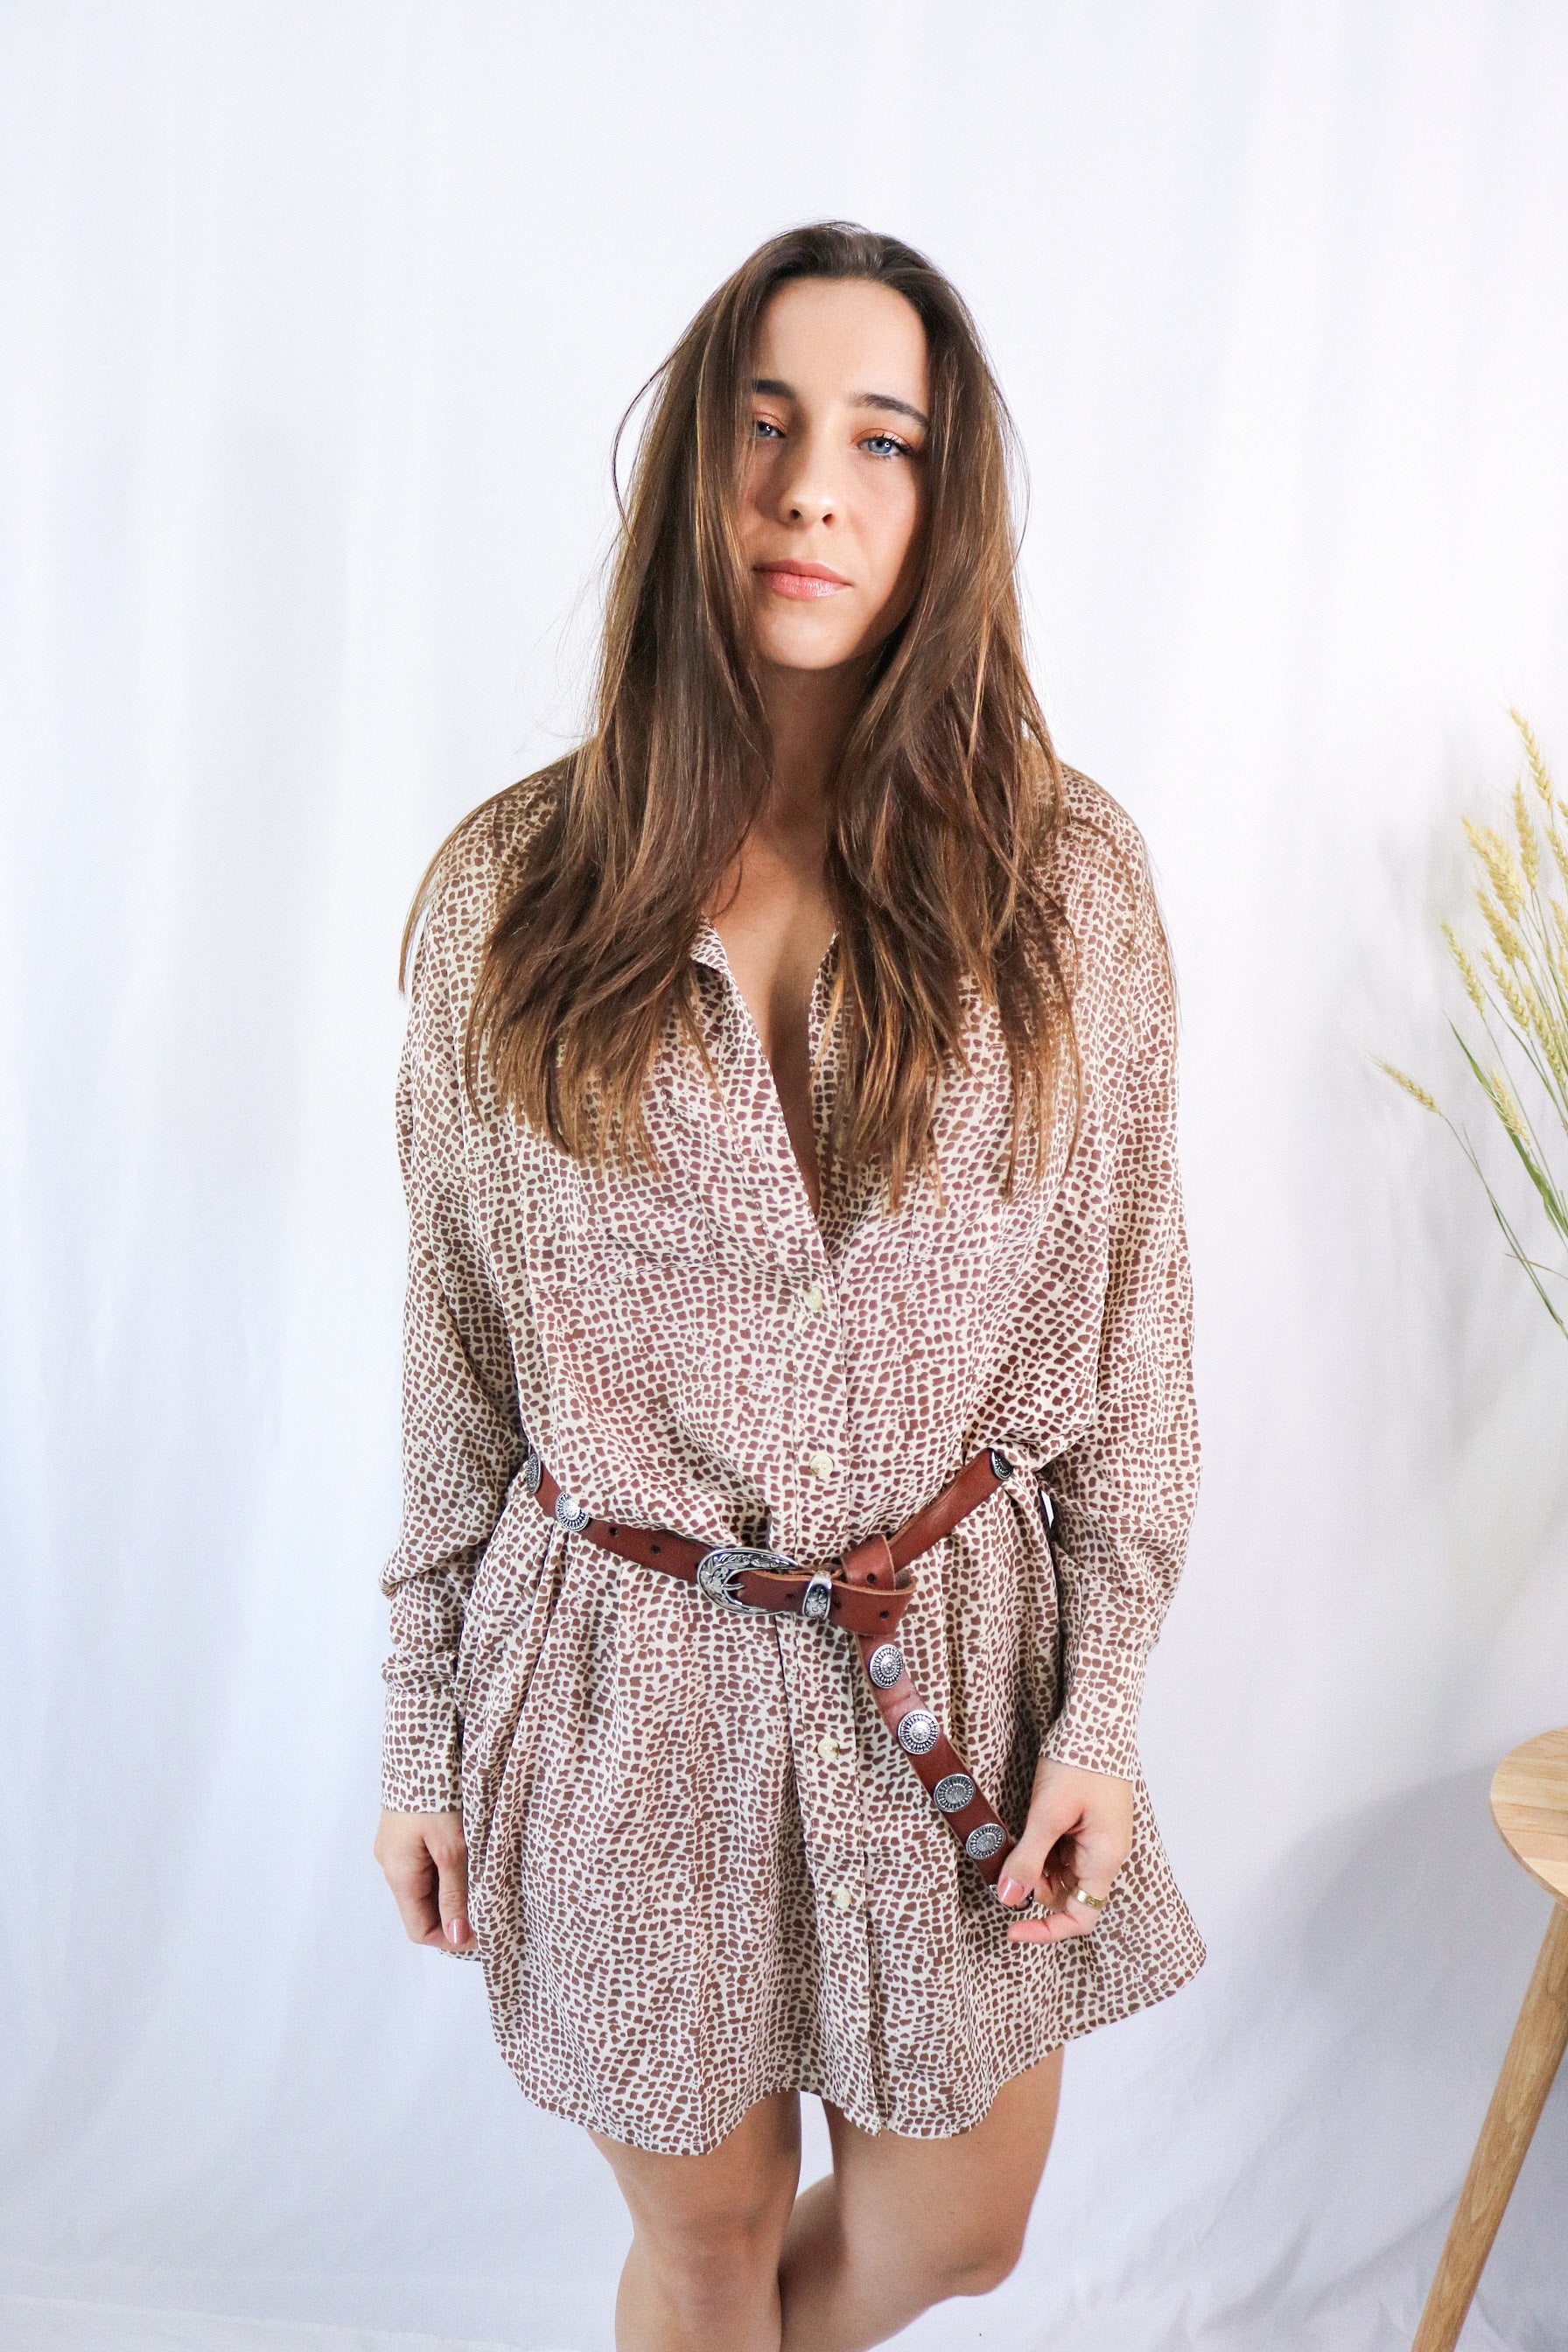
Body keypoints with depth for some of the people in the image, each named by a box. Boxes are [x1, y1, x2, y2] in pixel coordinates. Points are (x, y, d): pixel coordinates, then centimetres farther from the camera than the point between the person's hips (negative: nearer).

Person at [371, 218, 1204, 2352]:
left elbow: (1133, 1319, -2)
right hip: (626, 1671, -1)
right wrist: (420, 1730, 3)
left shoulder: (1067, 876, -8)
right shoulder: (509, 890, -8)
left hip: (949, 1657, 2)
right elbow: (453, 1341, -1)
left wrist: (1105, 1703, -3)